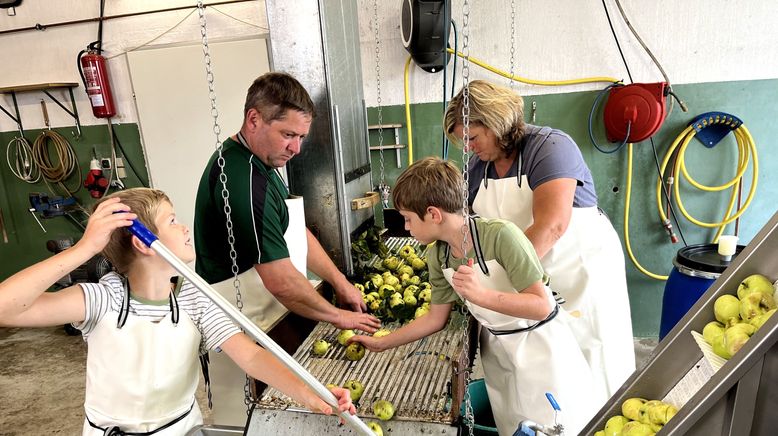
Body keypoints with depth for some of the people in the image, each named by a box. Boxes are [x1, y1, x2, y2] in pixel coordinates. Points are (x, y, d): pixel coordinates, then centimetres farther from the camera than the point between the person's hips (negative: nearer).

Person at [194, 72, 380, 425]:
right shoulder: (243, 180, -27)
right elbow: (280, 280, -27)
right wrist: (337, 316, -13)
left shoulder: (260, 161, 6)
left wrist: (340, 282, 6)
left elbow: (295, 231, 12)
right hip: (251, 329, -9)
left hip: (276, 314, 10)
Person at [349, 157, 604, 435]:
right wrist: (381, 343, 4)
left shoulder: (500, 235, -30)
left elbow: (541, 306, -27)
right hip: (496, 347, 5)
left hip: (539, 342, -5)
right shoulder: (437, 256, -10)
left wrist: (482, 294, -41)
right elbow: (436, 318, 2)